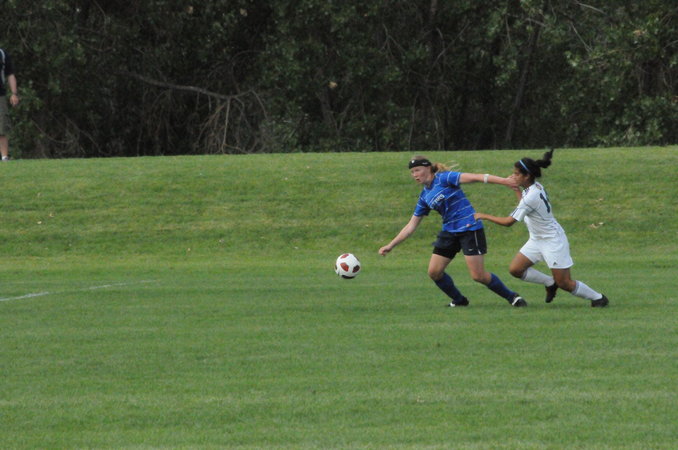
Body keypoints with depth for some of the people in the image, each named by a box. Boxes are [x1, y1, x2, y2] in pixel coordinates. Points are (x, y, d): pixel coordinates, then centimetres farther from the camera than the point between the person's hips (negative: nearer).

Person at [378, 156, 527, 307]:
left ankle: (512, 297, 7)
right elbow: (411, 226, 17)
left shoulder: (443, 178, -10)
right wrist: (390, 246, 14)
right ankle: (459, 300, 19)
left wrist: (503, 181, -30)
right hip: (449, 231, 7)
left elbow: (474, 177, -19)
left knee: (478, 275, -11)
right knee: (434, 271, 0)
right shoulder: (425, 196, 11)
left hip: (469, 228, -7)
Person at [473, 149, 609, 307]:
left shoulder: (531, 196, -28)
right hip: (537, 240, 9)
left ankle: (598, 298, 16)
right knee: (515, 269, 0)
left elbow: (508, 221, -26)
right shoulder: (536, 187, -1)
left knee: (564, 283, -3)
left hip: (553, 241, -9)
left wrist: (484, 216, -16)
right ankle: (550, 283, 17)